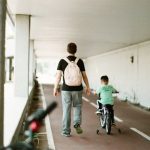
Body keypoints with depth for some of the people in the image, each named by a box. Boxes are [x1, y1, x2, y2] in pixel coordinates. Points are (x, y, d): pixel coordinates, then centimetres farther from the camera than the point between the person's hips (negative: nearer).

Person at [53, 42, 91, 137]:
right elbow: (84, 76, 1)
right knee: (78, 106, 21)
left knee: (66, 110, 9)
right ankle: (77, 123, 0)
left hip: (66, 90, 0)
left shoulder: (62, 61, -4)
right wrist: (88, 87, 12)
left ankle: (66, 131, 14)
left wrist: (55, 88, 1)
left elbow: (58, 76, -7)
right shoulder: (80, 61, -2)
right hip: (78, 89, 1)